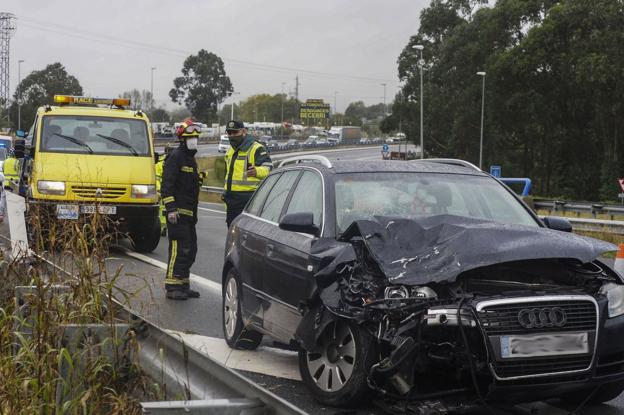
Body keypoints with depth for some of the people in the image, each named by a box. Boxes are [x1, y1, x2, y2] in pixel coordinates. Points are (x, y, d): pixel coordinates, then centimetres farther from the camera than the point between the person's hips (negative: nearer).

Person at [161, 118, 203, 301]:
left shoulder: (190, 158, 20)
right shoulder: (176, 156, -10)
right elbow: (167, 184, -17)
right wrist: (171, 209, -23)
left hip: (189, 213, 10)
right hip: (178, 212, -10)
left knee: (190, 249, 13)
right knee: (179, 248, -10)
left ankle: (183, 285, 20)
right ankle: (172, 287, -7)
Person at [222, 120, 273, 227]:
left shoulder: (256, 149, -7)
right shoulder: (230, 150, 21)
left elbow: (268, 167, -19)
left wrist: (257, 171, -40)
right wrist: (225, 191, 32)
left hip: (248, 198, -9)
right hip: (232, 197, 9)